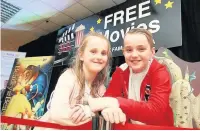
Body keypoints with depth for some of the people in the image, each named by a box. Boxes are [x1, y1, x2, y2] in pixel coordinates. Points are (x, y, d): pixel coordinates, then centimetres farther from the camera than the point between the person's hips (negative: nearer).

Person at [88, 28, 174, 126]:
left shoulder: (160, 73, -12)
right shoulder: (120, 72, -3)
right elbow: (109, 97, -12)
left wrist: (116, 103, -36)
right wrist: (109, 107, -33)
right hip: (130, 126, 2)